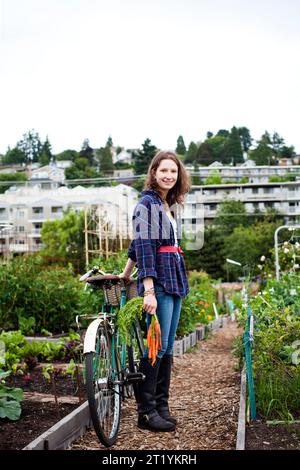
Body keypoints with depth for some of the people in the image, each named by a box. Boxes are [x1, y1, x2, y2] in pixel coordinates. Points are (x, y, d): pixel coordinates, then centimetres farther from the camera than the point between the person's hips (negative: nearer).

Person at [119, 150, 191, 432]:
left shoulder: (170, 205, 17)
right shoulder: (147, 204, -8)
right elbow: (143, 246, -16)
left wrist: (126, 275, 25)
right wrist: (149, 290, -22)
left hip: (175, 280, 9)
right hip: (158, 281, -8)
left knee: (167, 348, 10)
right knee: (157, 346, -6)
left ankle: (161, 406, 18)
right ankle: (146, 412, 2)